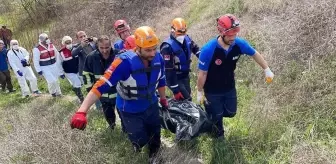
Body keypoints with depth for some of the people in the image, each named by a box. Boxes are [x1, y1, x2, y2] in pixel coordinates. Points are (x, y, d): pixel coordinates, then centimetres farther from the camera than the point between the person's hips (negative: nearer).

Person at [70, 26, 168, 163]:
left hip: (151, 105, 4)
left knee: (155, 135, 20)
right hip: (130, 110, -4)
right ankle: (137, 144, 49)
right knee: (140, 140, 9)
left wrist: (163, 99, 15)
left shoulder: (158, 58, -18)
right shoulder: (125, 62, -34)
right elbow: (102, 85, -36)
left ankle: (153, 155, 53)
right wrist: (82, 111, -42)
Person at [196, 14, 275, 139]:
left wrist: (267, 70, 7)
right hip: (212, 91, -4)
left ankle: (213, 109, 49)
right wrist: (199, 92, -10)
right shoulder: (208, 50, -33)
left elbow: (255, 54, 1)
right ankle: (219, 134, 47)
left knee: (231, 113, 18)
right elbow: (202, 74, -21)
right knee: (217, 115, 14)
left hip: (230, 87, 4)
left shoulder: (239, 44, -21)